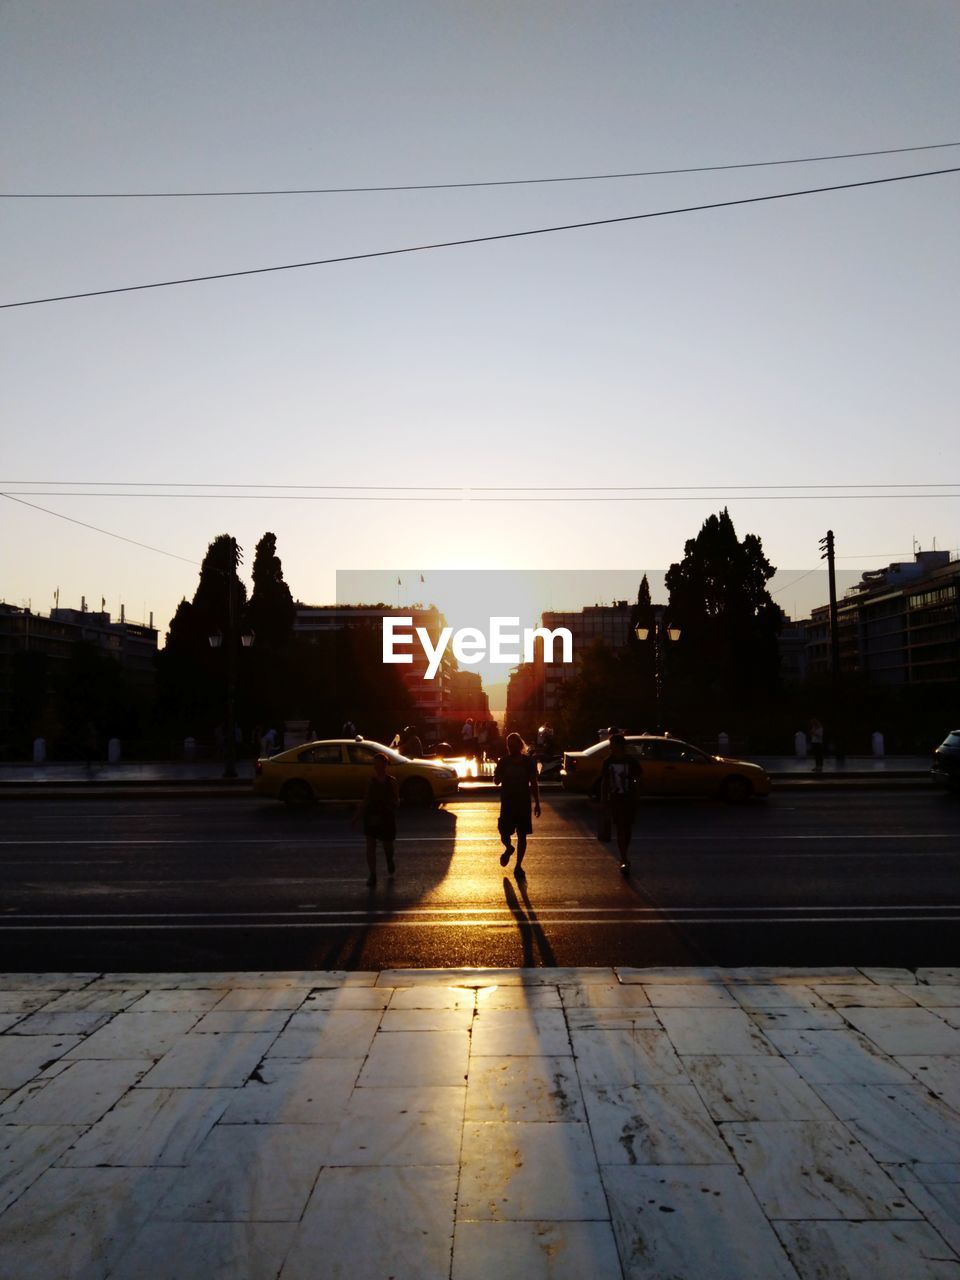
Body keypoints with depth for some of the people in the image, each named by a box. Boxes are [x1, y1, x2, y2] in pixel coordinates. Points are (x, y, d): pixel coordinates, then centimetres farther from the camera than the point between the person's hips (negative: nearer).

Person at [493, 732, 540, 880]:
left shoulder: (528, 761, -3)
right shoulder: (503, 761, -2)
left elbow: (534, 784, 2)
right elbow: (496, 781, 0)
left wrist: (537, 803, -1)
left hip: (524, 803, 0)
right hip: (507, 803, 0)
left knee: (522, 835, 3)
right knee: (504, 833, -4)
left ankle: (518, 866, 15)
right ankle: (509, 848, 32)